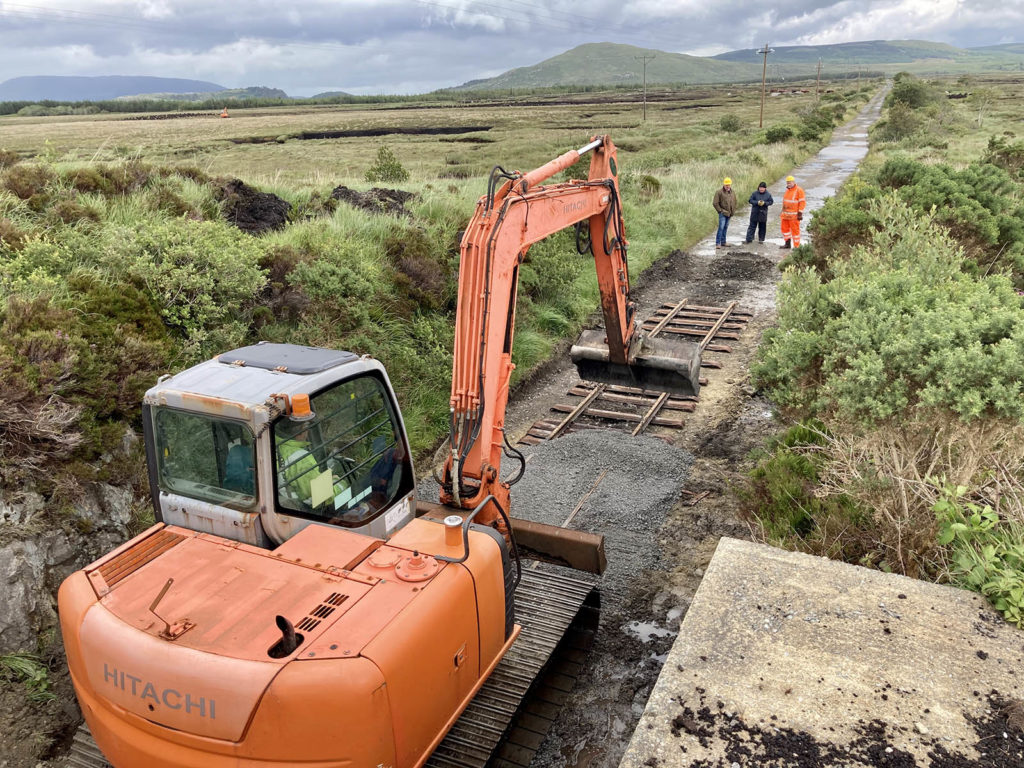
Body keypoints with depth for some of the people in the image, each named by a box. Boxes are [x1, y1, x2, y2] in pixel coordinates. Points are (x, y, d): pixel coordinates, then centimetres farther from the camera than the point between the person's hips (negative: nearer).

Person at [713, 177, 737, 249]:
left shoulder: (733, 193, 11)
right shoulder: (719, 192, -9)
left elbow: (734, 203, 23)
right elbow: (715, 203, -10)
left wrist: (733, 211, 12)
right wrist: (720, 210, -10)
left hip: (729, 214, 6)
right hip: (722, 213, -6)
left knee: (725, 228, 11)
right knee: (721, 227, -12)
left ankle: (723, 242, 18)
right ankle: (718, 243, -9)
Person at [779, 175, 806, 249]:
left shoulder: (799, 190, -9)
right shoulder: (787, 190, 15)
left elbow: (802, 202, -12)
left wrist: (800, 213, -16)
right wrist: (783, 211, 22)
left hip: (794, 215, -8)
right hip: (785, 214, 8)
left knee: (795, 230, -4)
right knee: (785, 228, 12)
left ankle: (796, 246, 2)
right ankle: (787, 244, 23)